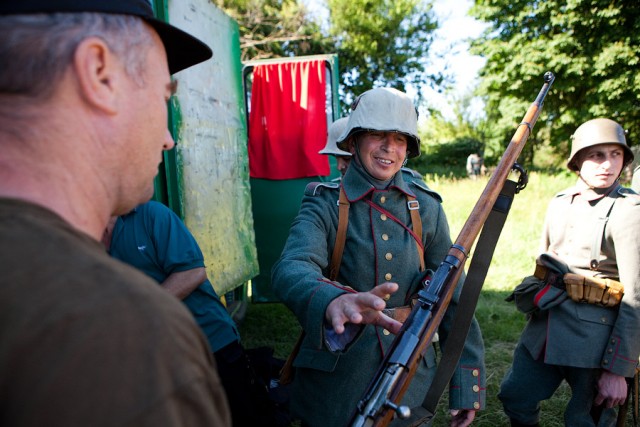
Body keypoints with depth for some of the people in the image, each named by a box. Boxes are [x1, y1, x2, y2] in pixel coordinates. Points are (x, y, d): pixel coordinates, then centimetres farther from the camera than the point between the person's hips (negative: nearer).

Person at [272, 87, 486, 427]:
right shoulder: (325, 204, -11)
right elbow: (291, 269, -30)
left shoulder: (426, 208, -2)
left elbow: (453, 300, 2)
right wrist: (334, 302, -52)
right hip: (336, 385, -2)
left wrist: (467, 387, 0)